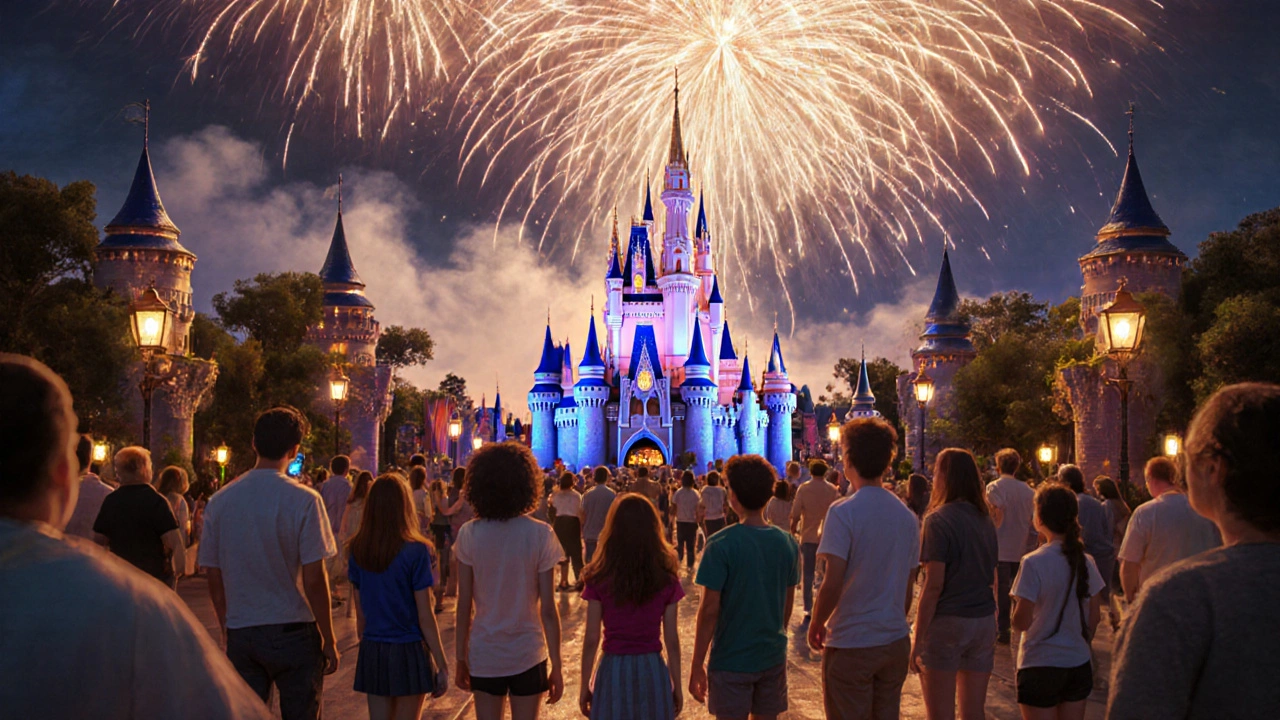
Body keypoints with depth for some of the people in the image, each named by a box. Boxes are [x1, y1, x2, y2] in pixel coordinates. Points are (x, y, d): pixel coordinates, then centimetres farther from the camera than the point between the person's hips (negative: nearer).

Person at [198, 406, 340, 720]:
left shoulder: (219, 502, 2)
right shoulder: (304, 501, -10)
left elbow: (215, 581, 6)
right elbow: (313, 579, -11)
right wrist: (329, 641, -2)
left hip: (240, 635, 4)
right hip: (294, 633, -3)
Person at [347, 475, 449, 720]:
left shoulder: (357, 550, -1)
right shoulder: (416, 551, -13)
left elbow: (360, 612, 6)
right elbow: (425, 616, -12)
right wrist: (442, 666, -5)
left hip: (372, 654, 4)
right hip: (408, 652, -4)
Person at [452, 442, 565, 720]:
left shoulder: (469, 535, -7)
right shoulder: (540, 535, -10)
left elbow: (464, 605, -5)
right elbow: (547, 609, -9)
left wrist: (460, 657, 6)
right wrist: (556, 665, -2)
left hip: (484, 656, 1)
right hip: (528, 655, -1)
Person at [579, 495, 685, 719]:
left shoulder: (600, 579, -9)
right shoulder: (667, 579, -5)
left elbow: (591, 640, -6)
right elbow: (672, 640, -2)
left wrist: (584, 686, 4)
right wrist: (676, 686, 8)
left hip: (614, 671, -1)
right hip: (653, 671, 1)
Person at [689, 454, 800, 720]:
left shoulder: (721, 544, -16)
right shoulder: (787, 543, -1)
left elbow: (710, 609, -15)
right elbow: (787, 605, 8)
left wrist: (697, 664, -8)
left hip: (731, 660, -4)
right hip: (772, 658, 4)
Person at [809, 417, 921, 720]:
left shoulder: (844, 512, -14)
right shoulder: (908, 516, 6)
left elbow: (833, 583, -18)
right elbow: (908, 587, 12)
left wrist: (816, 624, -3)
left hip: (851, 643, -6)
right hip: (896, 641, 6)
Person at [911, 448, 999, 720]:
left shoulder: (939, 519, -9)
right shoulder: (985, 520, 11)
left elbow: (934, 585, -14)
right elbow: (992, 579, 15)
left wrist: (917, 639, -10)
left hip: (946, 623, -6)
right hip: (984, 622, 6)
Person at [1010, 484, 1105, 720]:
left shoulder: (1034, 563, -17)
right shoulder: (1086, 562, 0)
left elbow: (1021, 622, -15)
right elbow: (1094, 616, 6)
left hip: (1040, 666, -5)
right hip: (1079, 664, 5)